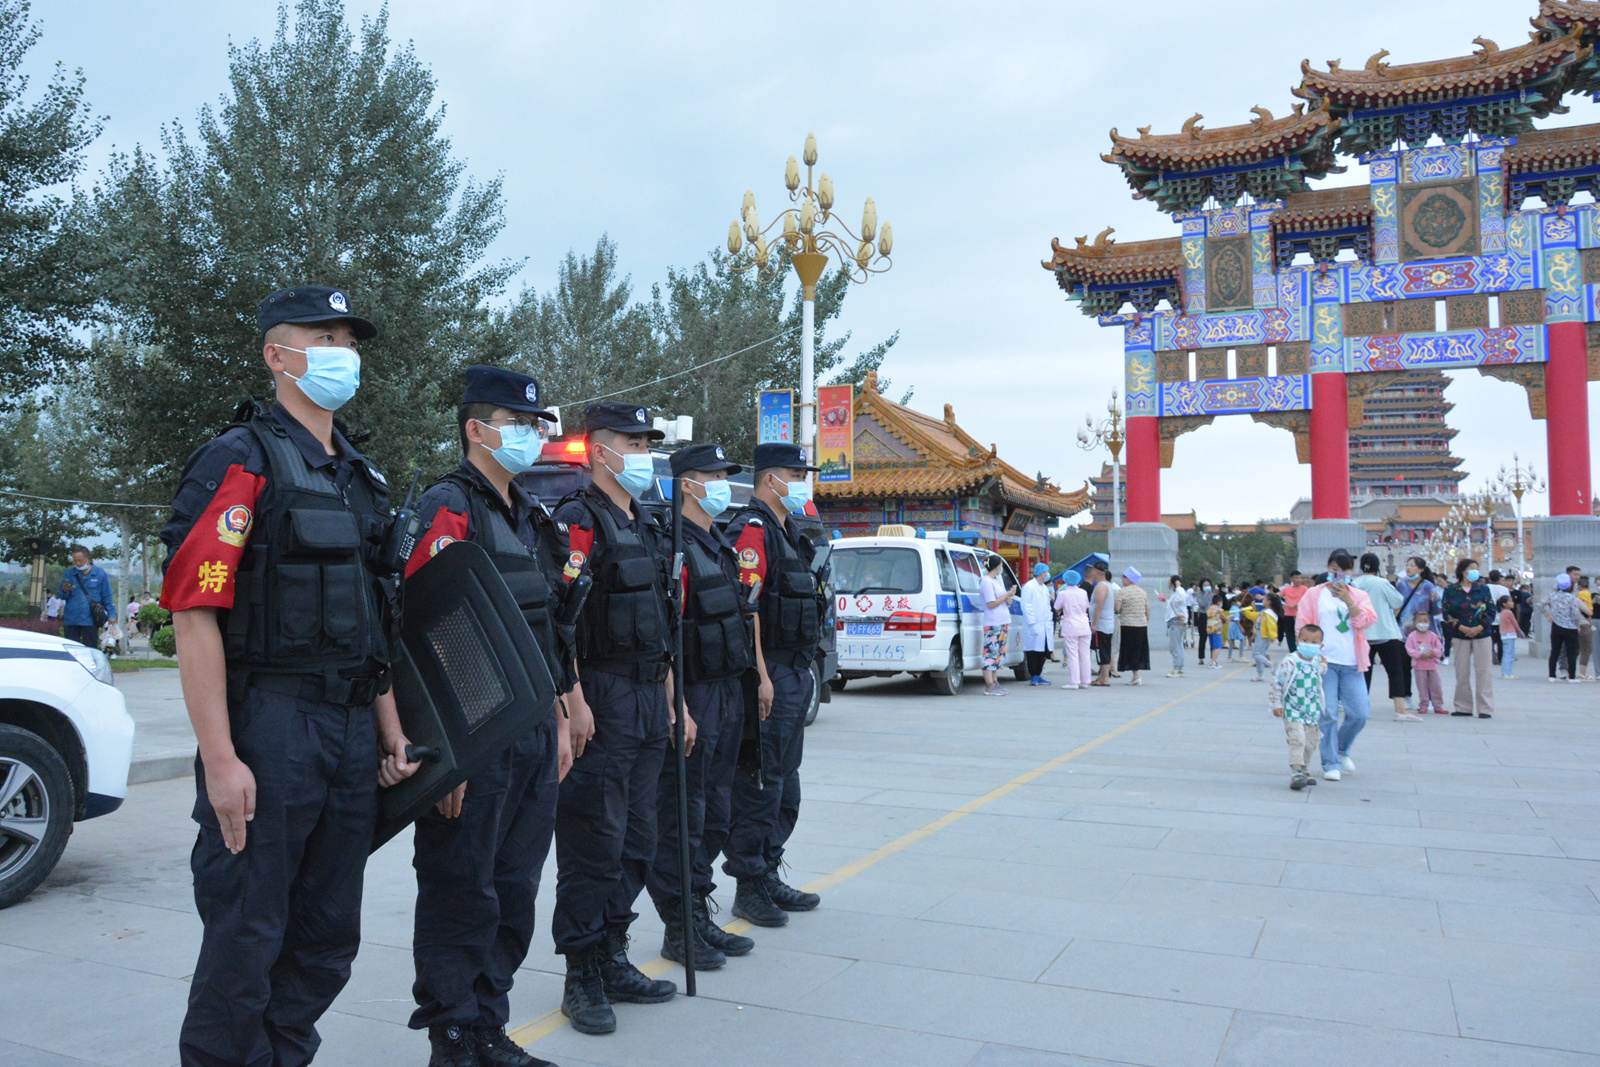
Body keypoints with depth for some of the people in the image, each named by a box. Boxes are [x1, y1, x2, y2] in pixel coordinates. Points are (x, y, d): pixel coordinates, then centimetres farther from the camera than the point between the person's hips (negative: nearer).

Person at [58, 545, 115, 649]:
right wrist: (64, 591, -13)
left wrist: (111, 615, -1)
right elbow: (62, 596, 11)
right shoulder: (69, 573, 9)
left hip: (90, 621, -2)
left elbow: (107, 597, 6)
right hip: (71, 620, 2)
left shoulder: (100, 573, 4)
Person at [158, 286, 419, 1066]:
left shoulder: (359, 478, 16)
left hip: (353, 730, 7)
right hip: (269, 729, -7)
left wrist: (390, 730, 13)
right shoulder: (240, 462, -7)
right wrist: (219, 759, -19)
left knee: (328, 941, 14)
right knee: (246, 939, 2)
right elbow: (193, 612, -15)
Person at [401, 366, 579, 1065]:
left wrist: (560, 721, 18)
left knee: (514, 894, 15)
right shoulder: (448, 509, -11)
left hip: (535, 737, 9)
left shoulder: (531, 519, 17)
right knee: (461, 897, 3)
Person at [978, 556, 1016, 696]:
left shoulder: (996, 581, 19)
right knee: (990, 653, -10)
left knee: (998, 653, 12)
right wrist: (1007, 595, -12)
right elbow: (991, 604, -18)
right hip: (992, 624, -10)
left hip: (1002, 623, 10)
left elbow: (1008, 603, 21)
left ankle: (995, 683, 17)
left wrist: (1010, 595, 0)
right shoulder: (986, 582, -11)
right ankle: (989, 686, -10)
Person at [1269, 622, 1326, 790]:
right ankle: (1296, 773, -16)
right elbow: (1276, 682, -11)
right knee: (1297, 740, -17)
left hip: (1312, 712, 6)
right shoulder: (1290, 662, -16)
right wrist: (1276, 704, -12)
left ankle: (1304, 770, 30)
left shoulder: (1317, 661, 2)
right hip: (1293, 711, -6)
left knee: (1310, 743, 13)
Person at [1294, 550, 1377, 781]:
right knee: (1327, 715, -6)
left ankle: (1342, 750, 26)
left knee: (1359, 713, -2)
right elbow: (1302, 626, 4)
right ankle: (1331, 764, 5)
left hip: (1351, 665, 2)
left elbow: (1366, 621, -4)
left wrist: (1348, 600, -13)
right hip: (1323, 662, -2)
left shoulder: (1359, 596, 13)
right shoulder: (1314, 594, 7)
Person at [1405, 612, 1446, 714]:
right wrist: (1420, 655, -20)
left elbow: (1439, 649, 4)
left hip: (1432, 664, 2)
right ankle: (1423, 706, 11)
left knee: (1436, 686, 3)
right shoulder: (1412, 636, -3)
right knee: (1422, 687, 2)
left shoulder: (1433, 636, 4)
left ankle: (1438, 706, 13)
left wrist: (1434, 653, -17)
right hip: (1419, 666, -2)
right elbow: (1409, 650, -7)